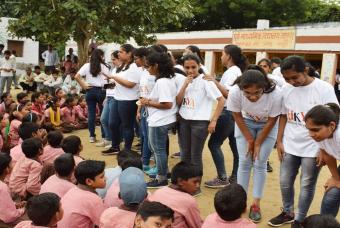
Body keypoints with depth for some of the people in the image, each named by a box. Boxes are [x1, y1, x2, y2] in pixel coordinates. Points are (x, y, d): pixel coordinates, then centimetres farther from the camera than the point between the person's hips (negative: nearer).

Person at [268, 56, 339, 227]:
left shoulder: (324, 89, -13)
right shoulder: (286, 89, -1)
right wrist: (279, 141, 5)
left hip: (313, 148, -4)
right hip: (289, 145, 4)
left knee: (307, 185, 7)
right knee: (285, 182, 12)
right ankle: (288, 213, 35)